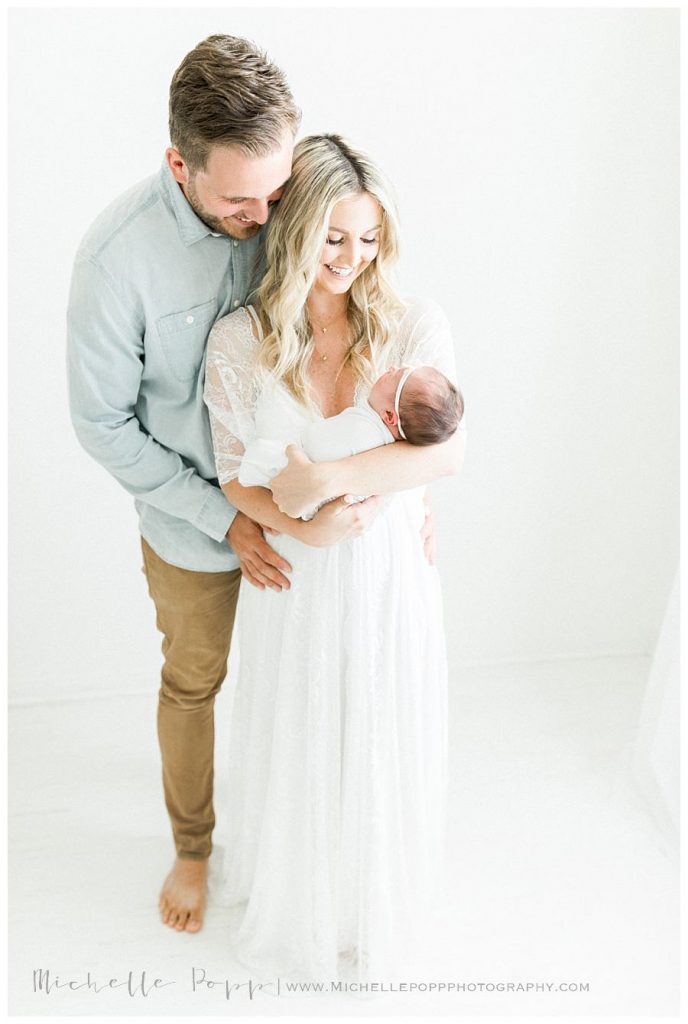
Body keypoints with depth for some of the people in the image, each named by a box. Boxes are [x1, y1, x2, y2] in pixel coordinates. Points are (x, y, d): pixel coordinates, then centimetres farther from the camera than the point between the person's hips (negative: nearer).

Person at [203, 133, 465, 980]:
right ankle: (290, 900, 49)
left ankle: (372, 904, 50)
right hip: (293, 582, 0)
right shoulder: (237, 342, -10)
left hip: (390, 576, 0)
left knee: (380, 746, 18)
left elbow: (449, 450, -20)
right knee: (294, 746, 18)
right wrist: (296, 522, -25)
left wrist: (334, 476, -31)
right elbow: (235, 475, -6)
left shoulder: (416, 326, -11)